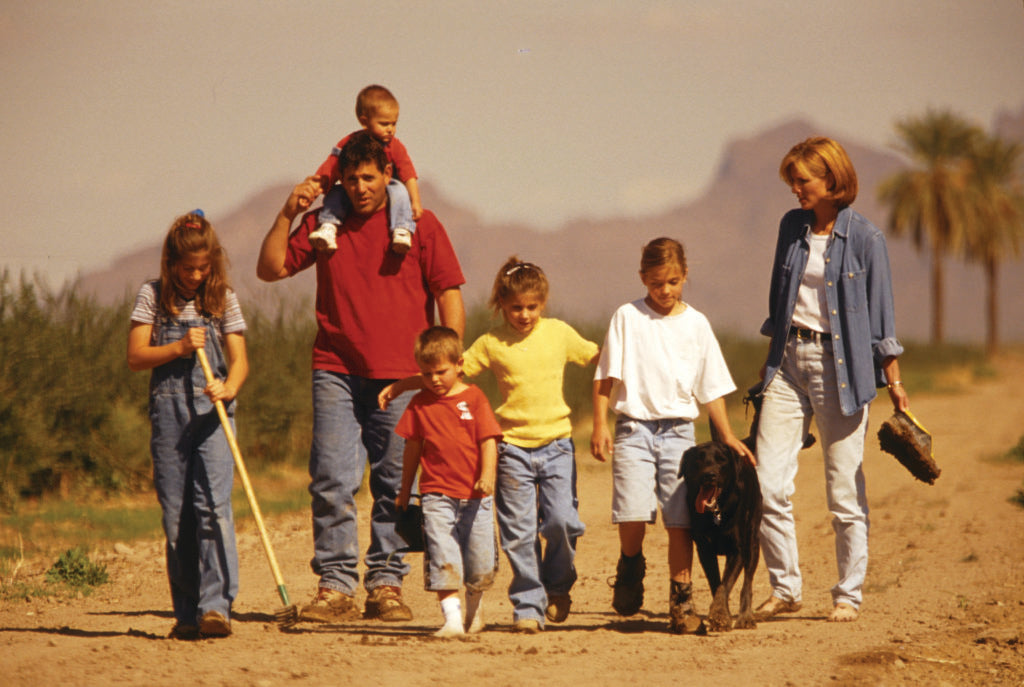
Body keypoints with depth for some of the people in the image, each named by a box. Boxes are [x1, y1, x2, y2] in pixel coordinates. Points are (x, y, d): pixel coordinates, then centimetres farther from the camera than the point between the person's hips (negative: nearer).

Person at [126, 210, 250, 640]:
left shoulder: (223, 299, 7)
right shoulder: (153, 297, 7)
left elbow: (239, 359, 1)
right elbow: (136, 357, 3)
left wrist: (229, 387, -19)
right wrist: (178, 348, -11)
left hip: (212, 410, -1)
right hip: (169, 410, 1)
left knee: (213, 505, -15)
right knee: (175, 515, 2)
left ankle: (216, 606, -20)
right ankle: (186, 613, 8)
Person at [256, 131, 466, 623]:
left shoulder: (421, 226, 6)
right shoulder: (324, 226, 12)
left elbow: (450, 296, 5)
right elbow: (270, 269, 11)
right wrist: (287, 215, -1)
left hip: (401, 378, -1)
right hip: (336, 373, 1)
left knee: (394, 485, 2)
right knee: (332, 481, -8)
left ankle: (386, 585, 9)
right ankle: (335, 586, -5)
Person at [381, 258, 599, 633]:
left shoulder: (559, 332, 6)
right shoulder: (492, 343, 2)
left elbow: (596, 355, 20)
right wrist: (400, 386, 2)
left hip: (556, 443, 0)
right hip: (513, 447, 0)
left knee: (562, 520, -11)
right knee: (519, 532, -2)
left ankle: (558, 585, 15)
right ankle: (528, 607, 7)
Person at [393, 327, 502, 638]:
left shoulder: (473, 397, 1)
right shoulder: (419, 404, 8)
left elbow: (488, 440, -4)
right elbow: (413, 448, 17)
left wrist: (487, 475, -21)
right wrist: (404, 491, 22)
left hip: (475, 495, -1)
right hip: (437, 494, 1)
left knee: (481, 563, 4)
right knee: (442, 559, -13)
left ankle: (474, 607, 32)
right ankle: (452, 617, -16)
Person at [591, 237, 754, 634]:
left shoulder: (696, 324, 8)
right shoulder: (627, 318, 3)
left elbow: (712, 388, 13)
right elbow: (605, 378, 3)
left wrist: (727, 436, 7)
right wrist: (599, 426, -5)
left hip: (679, 430, 2)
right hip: (634, 428, -2)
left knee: (680, 520, -3)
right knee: (633, 514, -14)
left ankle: (681, 600, 5)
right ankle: (631, 564, 15)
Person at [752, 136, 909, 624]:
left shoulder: (864, 239, -4)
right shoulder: (792, 227, 9)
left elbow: (880, 317, 0)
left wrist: (894, 382, 0)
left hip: (841, 366, -4)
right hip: (789, 361, 4)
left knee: (845, 491, 0)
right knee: (768, 485, -4)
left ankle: (848, 595, 11)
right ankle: (785, 588, 8)